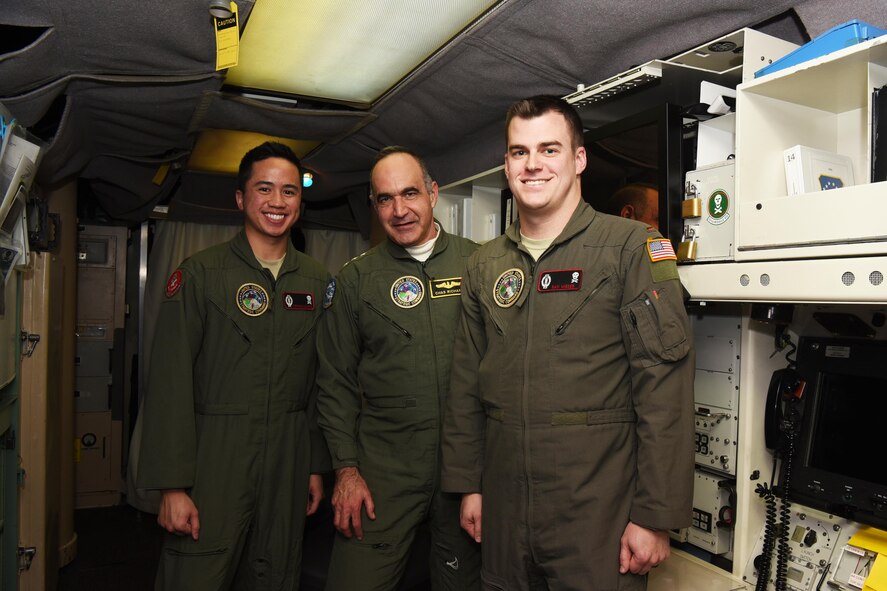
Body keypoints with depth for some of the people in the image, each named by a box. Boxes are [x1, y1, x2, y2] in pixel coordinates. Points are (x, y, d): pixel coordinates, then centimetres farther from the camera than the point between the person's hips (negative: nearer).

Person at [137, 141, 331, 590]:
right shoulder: (199, 274, -4)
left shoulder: (318, 282, 7)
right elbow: (170, 383, -8)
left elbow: (322, 381, 9)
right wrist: (173, 485, -12)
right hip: (213, 461, -3)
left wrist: (317, 466, 8)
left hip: (288, 464, 4)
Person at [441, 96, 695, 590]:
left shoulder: (633, 247, -8)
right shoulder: (485, 265, 7)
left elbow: (665, 388, -12)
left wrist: (656, 515, -13)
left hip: (599, 513, -4)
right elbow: (466, 386, 10)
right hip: (504, 509, 5)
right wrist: (468, 484, 9)